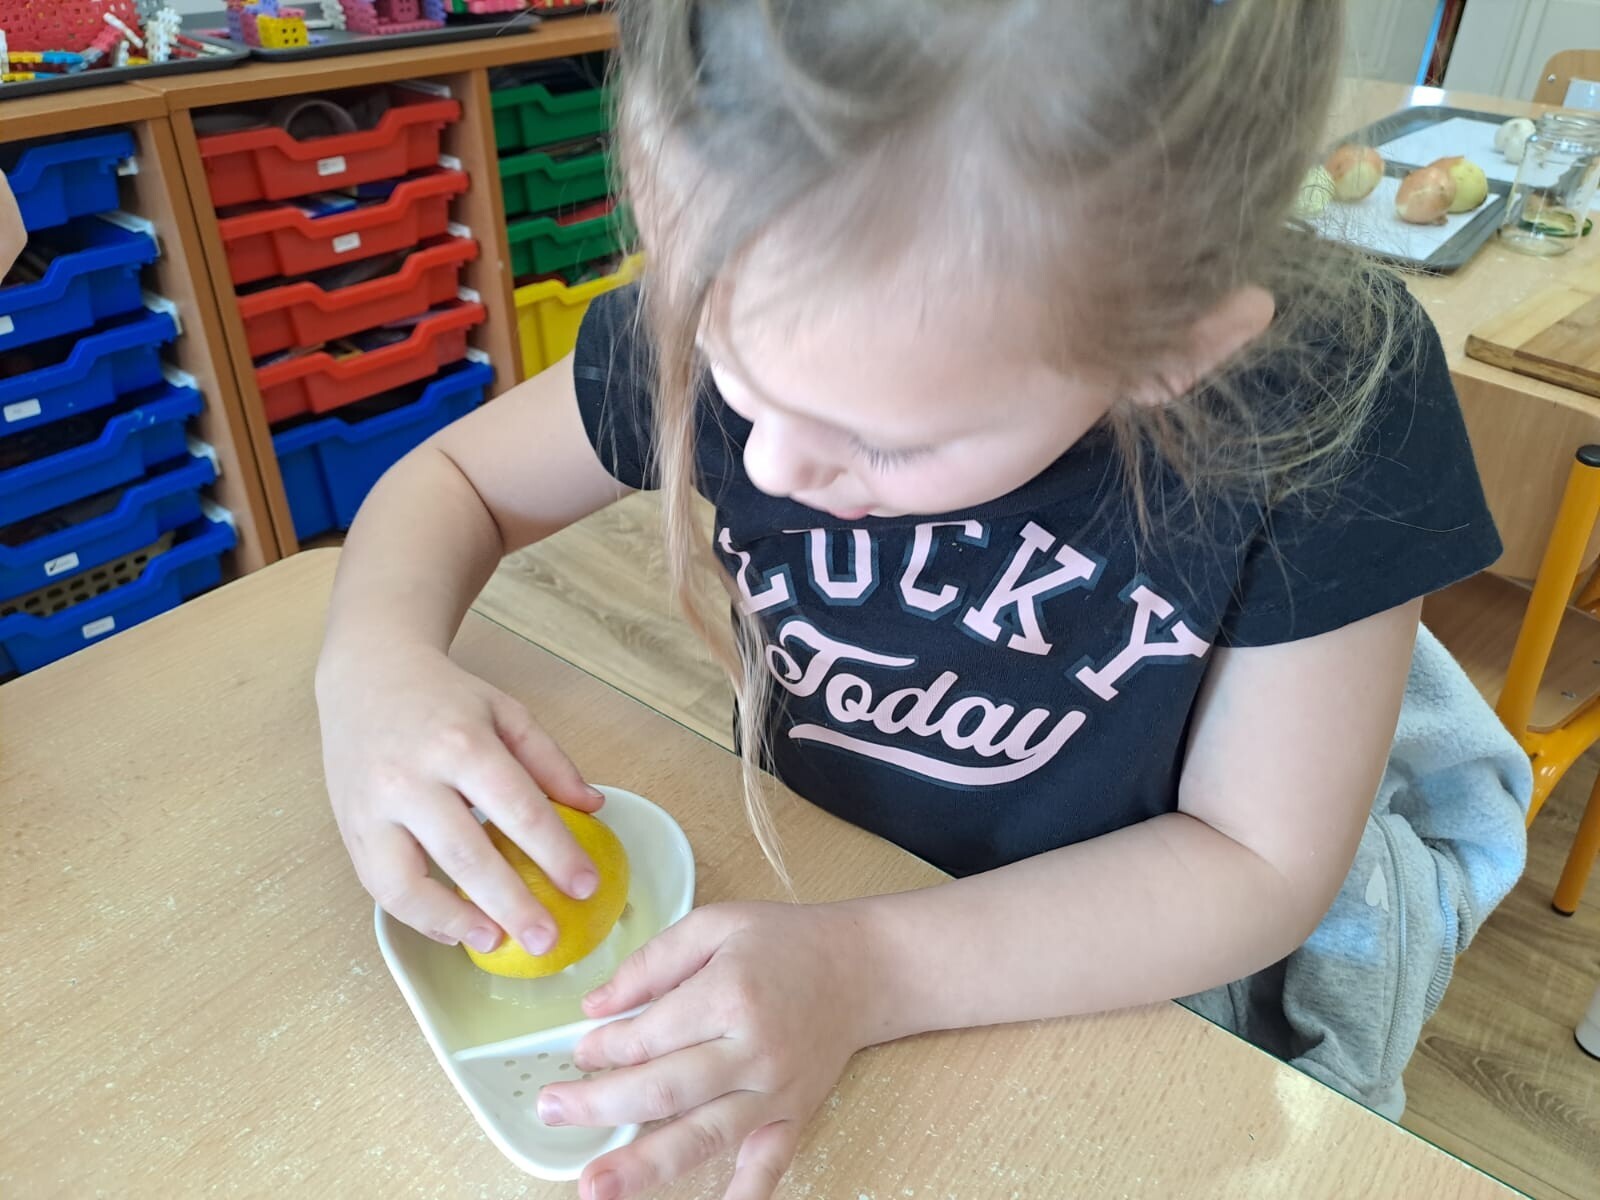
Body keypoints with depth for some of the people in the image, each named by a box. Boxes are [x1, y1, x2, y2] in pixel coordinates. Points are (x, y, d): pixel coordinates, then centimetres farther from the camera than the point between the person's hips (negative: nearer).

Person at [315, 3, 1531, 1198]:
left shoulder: (1334, 395, -29)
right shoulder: (732, 303, -22)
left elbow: (1261, 864, -21)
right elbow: (453, 480, -7)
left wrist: (873, 970, -33)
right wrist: (376, 664, -29)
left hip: (1129, 977, 0)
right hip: (804, 901, 2)